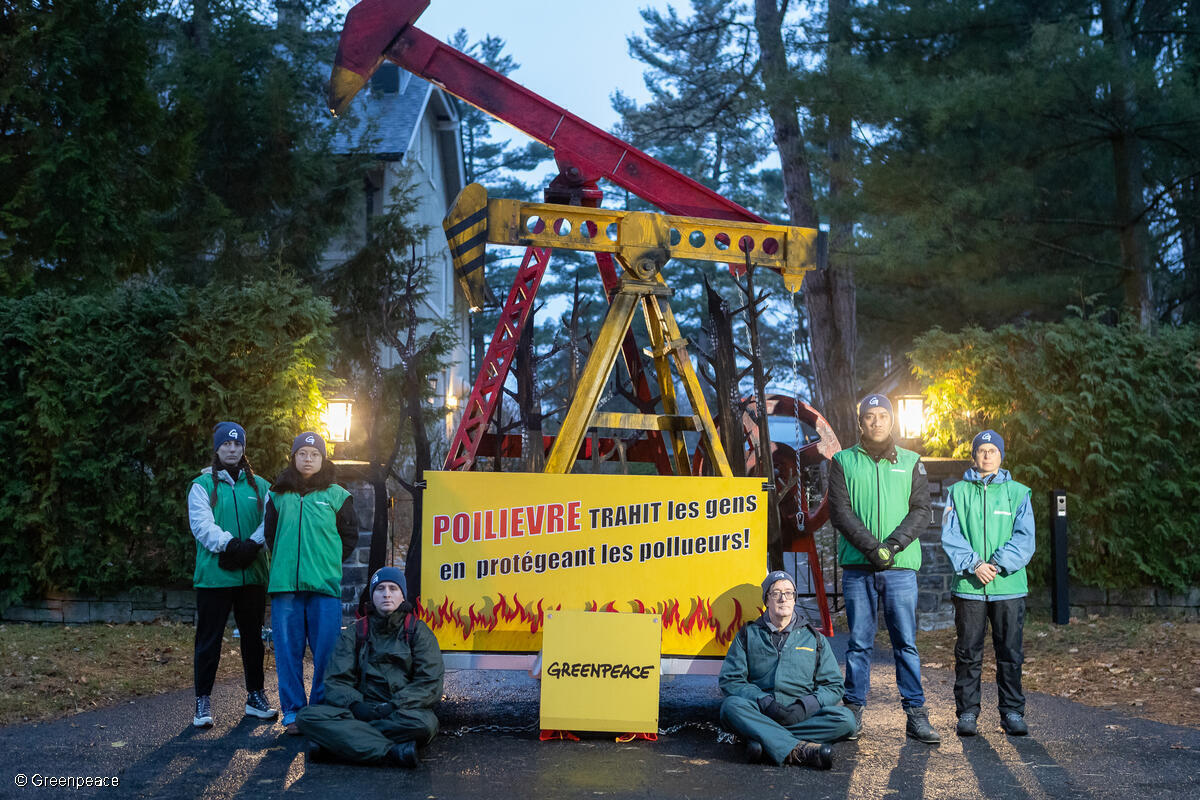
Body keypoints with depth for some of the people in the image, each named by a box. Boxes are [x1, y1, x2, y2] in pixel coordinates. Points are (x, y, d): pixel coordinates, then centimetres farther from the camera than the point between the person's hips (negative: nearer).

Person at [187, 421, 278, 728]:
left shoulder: (259, 486, 13)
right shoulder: (203, 485, 3)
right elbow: (201, 524, -10)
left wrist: (252, 545, -17)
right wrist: (229, 544, -22)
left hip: (252, 574, 3)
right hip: (214, 575, -3)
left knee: (253, 636, 11)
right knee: (209, 639, 1)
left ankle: (255, 696, 22)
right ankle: (203, 701, 10)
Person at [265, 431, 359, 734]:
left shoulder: (336, 496, 7)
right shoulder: (278, 496, 12)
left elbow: (350, 535, 13)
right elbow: (269, 534, 21)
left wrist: (328, 562, 6)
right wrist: (286, 563, 11)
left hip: (325, 586, -1)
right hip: (284, 584, 2)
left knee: (326, 652, -2)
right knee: (288, 650, 3)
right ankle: (292, 712, 11)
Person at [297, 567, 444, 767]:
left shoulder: (418, 631, 9)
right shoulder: (354, 633, 16)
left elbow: (430, 685, -1)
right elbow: (336, 682, 7)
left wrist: (393, 706, -15)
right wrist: (355, 705, -14)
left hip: (404, 712, -2)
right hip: (363, 710, 2)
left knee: (424, 722, -38)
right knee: (307, 716, -25)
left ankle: (335, 743, -27)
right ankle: (392, 752, -35)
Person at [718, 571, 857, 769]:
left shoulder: (814, 638, 18)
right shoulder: (748, 635, 15)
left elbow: (833, 686, 13)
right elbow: (730, 680, 6)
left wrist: (806, 705, -8)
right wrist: (763, 701, -13)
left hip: (802, 714, 2)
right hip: (759, 712, -1)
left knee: (845, 719, -27)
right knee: (731, 706, -33)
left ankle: (764, 739, -33)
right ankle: (798, 750, -44)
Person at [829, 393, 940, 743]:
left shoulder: (910, 462, 11)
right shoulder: (844, 462, 7)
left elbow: (921, 510, 3)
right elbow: (840, 511, -2)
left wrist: (894, 544, -13)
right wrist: (872, 547, -14)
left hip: (900, 567, 1)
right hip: (857, 566, 0)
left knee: (906, 641, 1)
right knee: (859, 642, 4)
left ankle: (915, 714, 7)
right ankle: (854, 711, 13)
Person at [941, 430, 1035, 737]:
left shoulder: (1017, 493, 8)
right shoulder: (958, 492, 7)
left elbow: (1024, 538, 0)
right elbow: (950, 536, 0)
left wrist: (999, 565, -14)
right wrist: (974, 564, -14)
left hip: (1009, 586, 0)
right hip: (968, 586, 0)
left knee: (1010, 652, 4)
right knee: (968, 653, 4)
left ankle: (1012, 712, 15)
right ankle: (967, 712, 13)